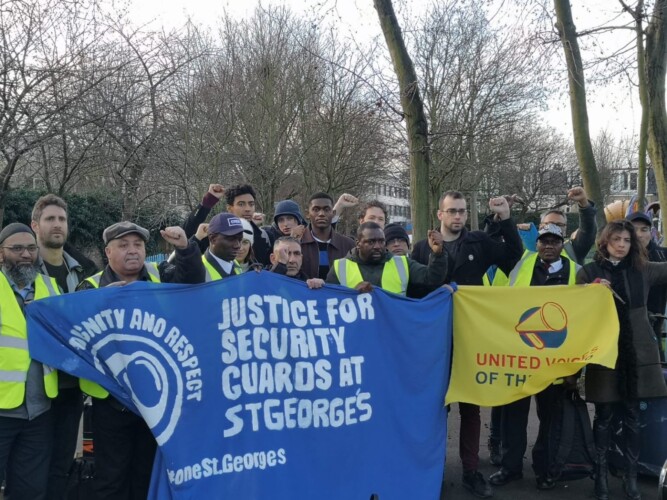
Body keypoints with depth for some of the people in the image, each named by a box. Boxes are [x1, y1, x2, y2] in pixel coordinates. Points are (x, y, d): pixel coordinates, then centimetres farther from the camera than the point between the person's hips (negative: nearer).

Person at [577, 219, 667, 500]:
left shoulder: (643, 270, 7)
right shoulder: (588, 272, 0)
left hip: (636, 353, 2)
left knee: (631, 416, 9)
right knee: (604, 416, 3)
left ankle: (631, 476, 20)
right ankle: (601, 474, 16)